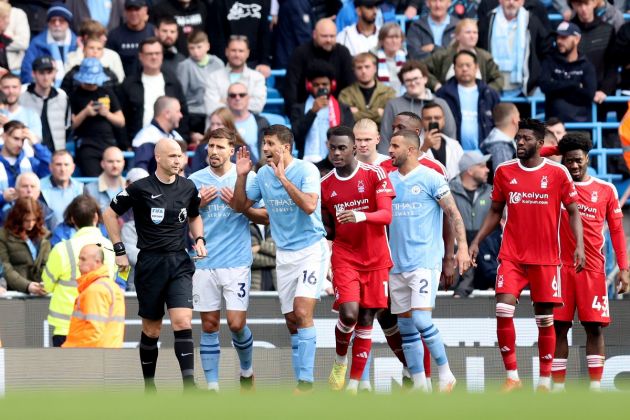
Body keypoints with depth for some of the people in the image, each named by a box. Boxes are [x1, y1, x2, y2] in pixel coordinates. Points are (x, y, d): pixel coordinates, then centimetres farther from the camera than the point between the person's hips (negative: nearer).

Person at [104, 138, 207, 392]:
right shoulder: (140, 189, -6)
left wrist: (199, 239, 6)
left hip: (179, 263, 2)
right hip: (150, 263, -2)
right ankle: (149, 386, 21)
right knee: (152, 329, 6)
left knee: (182, 322, -14)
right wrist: (119, 250, 1)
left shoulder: (188, 188, 6)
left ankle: (189, 385, -19)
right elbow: (110, 214, 4)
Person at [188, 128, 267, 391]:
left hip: (236, 262, -2)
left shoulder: (247, 178, 1)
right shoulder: (195, 180, 7)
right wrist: (199, 204, -4)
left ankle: (247, 370, 20)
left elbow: (266, 216, 4)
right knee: (209, 325, 2)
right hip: (204, 262, 2)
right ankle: (212, 387, 6)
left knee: (237, 323, -8)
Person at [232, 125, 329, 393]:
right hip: (284, 254, 6)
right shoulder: (263, 174, 5)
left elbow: (309, 205, -27)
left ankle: (305, 380, -18)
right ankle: (302, 381, 10)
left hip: (311, 248, -6)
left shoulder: (306, 170, -13)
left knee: (302, 312, -18)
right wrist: (241, 176, -3)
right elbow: (239, 206, 11)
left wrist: (283, 177, -27)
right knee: (291, 320, 5)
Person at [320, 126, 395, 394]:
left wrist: (360, 216, -33)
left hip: (376, 259, -1)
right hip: (345, 258, 1)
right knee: (349, 313, -19)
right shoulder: (325, 185, 5)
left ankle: (353, 385, 7)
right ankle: (340, 361, 9)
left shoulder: (375, 175, -6)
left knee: (366, 321, 1)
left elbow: (386, 215, -18)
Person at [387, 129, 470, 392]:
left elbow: (453, 214, -5)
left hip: (425, 261, -7)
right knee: (406, 325, 6)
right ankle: (419, 384, 12)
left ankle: (445, 375, -4)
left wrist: (462, 247, -14)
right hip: (397, 263, 7)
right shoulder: (388, 180, 11)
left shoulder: (430, 178, -6)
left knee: (421, 319, -17)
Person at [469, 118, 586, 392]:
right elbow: (495, 212, 14)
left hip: (546, 259, -1)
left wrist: (579, 245, -12)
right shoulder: (504, 172, 5)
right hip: (511, 256, 1)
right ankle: (512, 377, -6)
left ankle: (545, 382, 13)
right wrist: (477, 241, 4)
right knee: (503, 312, -14)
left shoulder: (557, 173, -3)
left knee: (545, 319, 4)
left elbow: (573, 212, 1)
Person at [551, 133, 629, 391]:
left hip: (593, 269, 0)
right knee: (559, 327, 0)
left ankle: (596, 387, 1)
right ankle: (557, 386, 5)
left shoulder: (606, 190, 6)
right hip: (561, 266, 0)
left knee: (595, 327, -3)